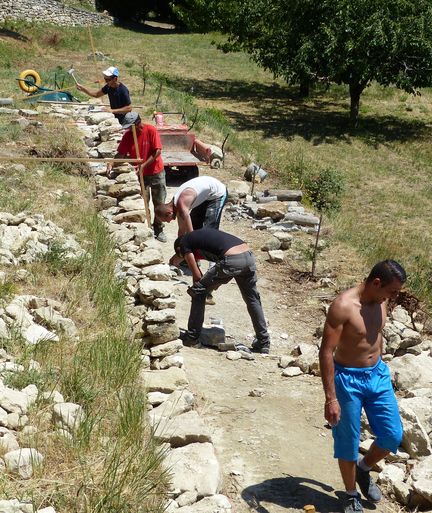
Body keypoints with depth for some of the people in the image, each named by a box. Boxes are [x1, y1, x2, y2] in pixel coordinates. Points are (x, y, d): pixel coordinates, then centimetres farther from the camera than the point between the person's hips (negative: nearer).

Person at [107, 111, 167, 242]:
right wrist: (111, 164, -24)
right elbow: (121, 154, -6)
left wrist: (144, 165, -24)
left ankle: (159, 230, 21)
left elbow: (157, 151, -18)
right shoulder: (128, 135, -6)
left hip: (156, 172, -2)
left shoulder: (151, 131, -16)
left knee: (159, 203, 7)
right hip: (140, 174, 2)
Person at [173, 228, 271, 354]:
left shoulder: (184, 243, 14)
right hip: (248, 256, 7)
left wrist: (195, 290, 29)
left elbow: (197, 275, 11)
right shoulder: (201, 234, 35)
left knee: (198, 292, 12)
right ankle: (263, 343, 27)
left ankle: (192, 337, 18)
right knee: (252, 299, 22)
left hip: (231, 260, -7)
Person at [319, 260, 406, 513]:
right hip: (348, 380, -6)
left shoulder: (380, 301, -2)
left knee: (393, 436, 7)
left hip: (378, 375, 6)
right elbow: (326, 352, -23)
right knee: (348, 442, 7)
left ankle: (364, 468, 36)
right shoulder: (343, 306, -24)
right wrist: (331, 398, -23)